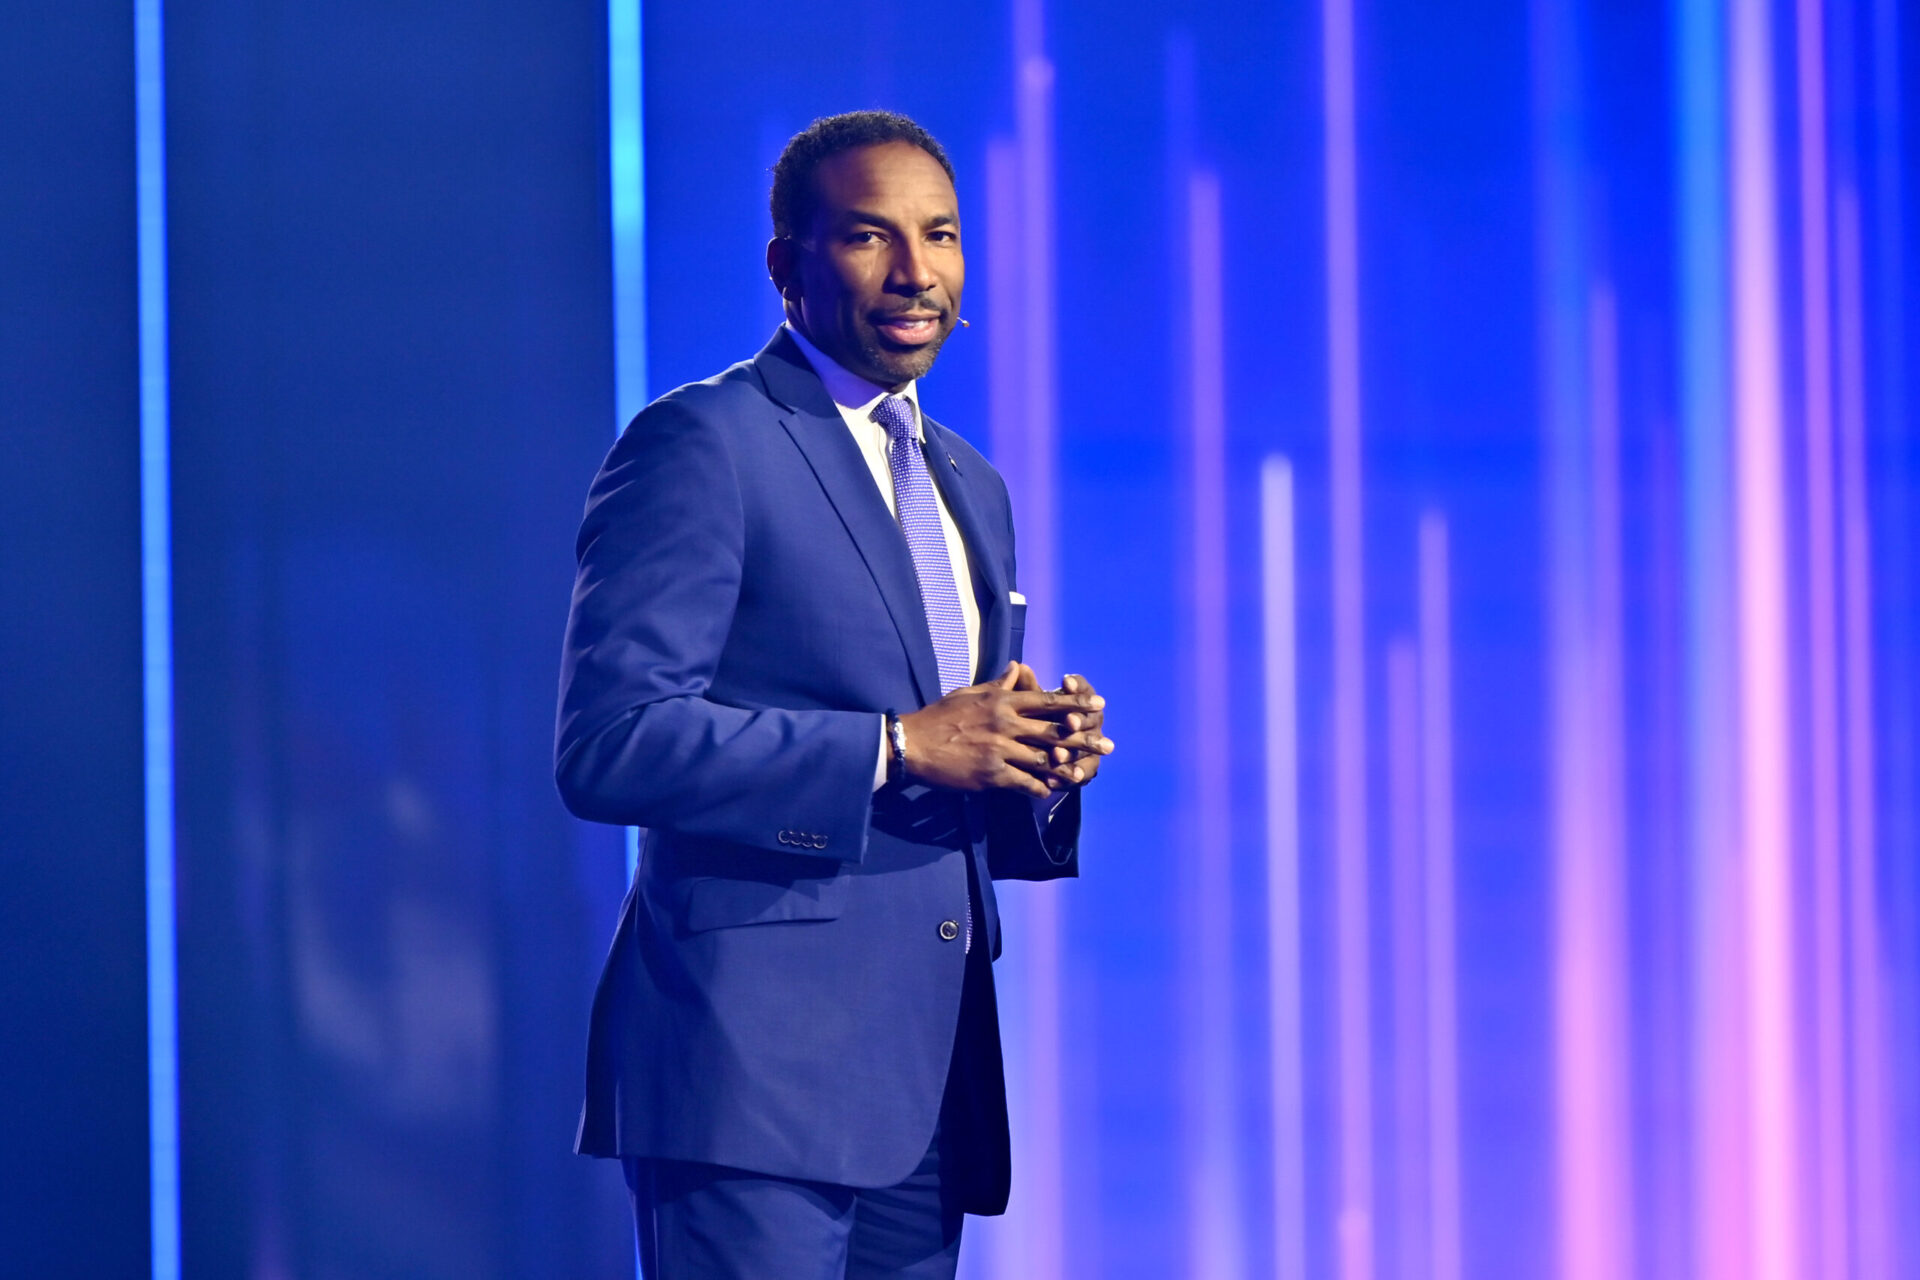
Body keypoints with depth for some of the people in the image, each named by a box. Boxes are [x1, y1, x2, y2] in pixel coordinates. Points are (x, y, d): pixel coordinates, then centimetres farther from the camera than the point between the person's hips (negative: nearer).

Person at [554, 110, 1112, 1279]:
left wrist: (1040, 767, 3)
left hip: (931, 1082, 8)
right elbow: (610, 742, -15)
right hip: (754, 1065, -8)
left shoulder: (971, 486, 21)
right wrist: (897, 746, -17)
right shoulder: (699, 444, -5)